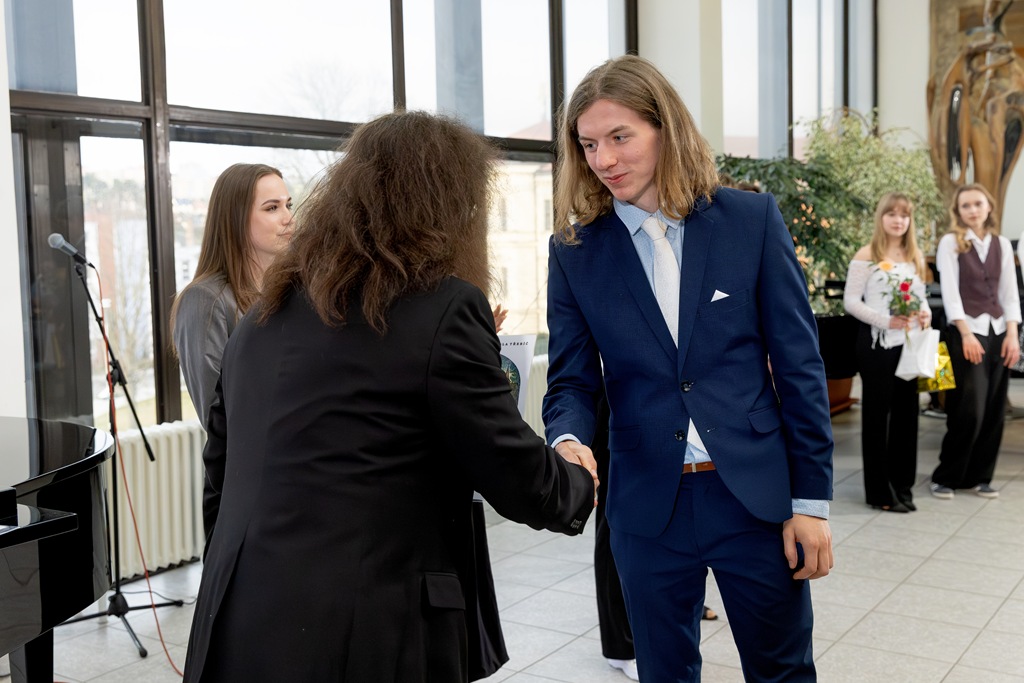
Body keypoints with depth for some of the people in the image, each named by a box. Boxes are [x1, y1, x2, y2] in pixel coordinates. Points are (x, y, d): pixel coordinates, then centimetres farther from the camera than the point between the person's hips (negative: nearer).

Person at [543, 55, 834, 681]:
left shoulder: (752, 219, -4)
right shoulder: (575, 249, 0)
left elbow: (799, 365, -2)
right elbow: (573, 379, 1)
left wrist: (811, 500, -4)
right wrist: (569, 443, -22)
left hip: (756, 494, 0)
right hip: (648, 506, 1)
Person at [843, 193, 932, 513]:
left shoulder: (915, 256, 12)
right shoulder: (867, 256, -6)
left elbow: (921, 296, 18)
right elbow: (850, 301, -9)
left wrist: (925, 314, -5)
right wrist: (886, 320, -21)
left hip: (909, 343, 6)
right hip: (877, 343, -5)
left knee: (906, 411, 9)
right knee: (877, 414, 1)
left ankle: (902, 485, 20)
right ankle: (880, 492, 9)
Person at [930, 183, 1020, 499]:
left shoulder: (1002, 244, 12)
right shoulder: (950, 242, 0)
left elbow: (1009, 292, 10)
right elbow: (949, 290, -7)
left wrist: (1012, 334, -1)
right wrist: (966, 334, -15)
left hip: (998, 330, 5)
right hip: (966, 330, -5)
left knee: (994, 410, 4)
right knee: (970, 409, -9)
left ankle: (979, 476, 16)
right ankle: (946, 477, 5)